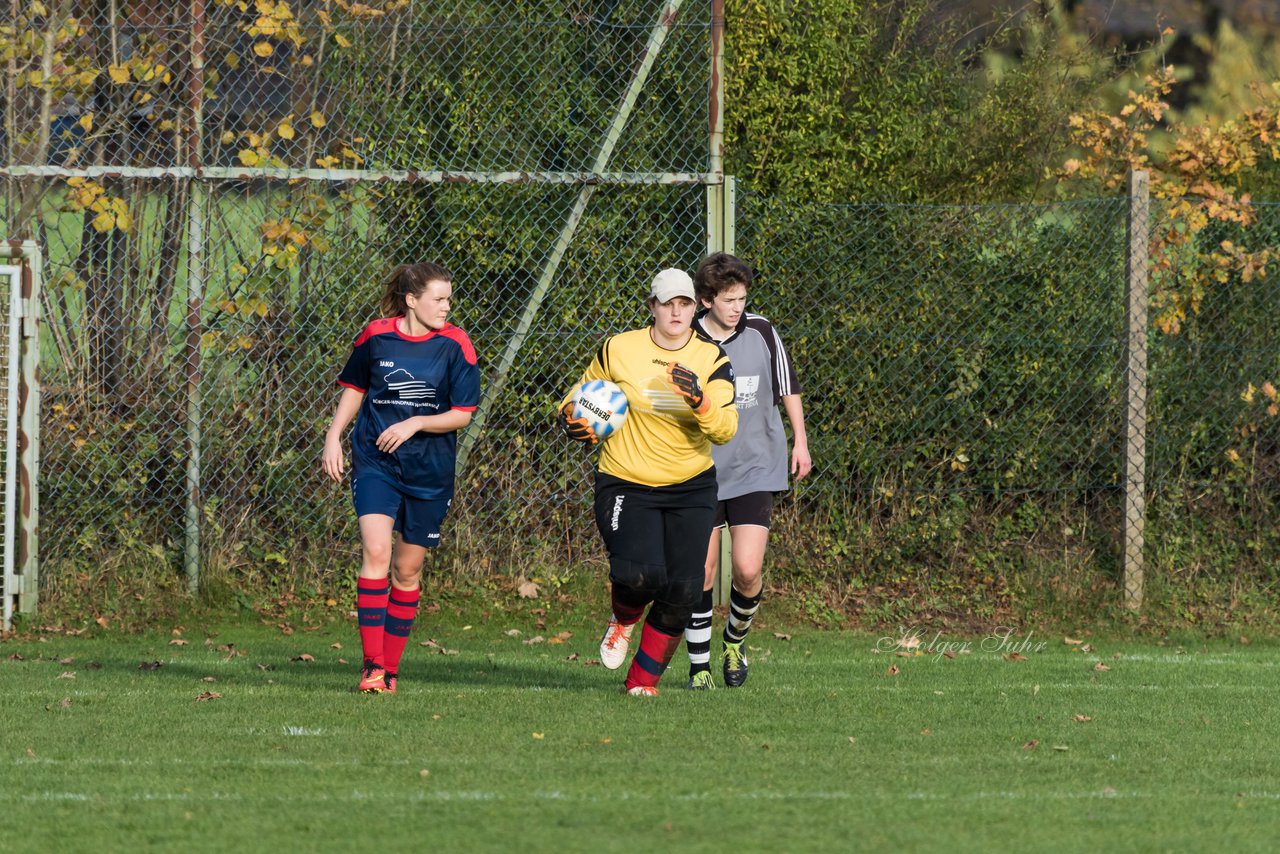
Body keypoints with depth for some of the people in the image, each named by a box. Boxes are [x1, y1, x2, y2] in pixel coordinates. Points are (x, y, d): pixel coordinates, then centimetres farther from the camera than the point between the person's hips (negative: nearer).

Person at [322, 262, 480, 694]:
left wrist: (416, 423, -18)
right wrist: (334, 436, 6)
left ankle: (390, 667, 20)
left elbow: (462, 414, -5)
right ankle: (371, 664, -20)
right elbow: (354, 388, 15)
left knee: (408, 569, 7)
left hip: (429, 470, 1)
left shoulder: (455, 346, -5)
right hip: (375, 462, -1)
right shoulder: (376, 336, -2)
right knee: (375, 551, -19)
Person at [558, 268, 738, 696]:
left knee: (683, 589, -7)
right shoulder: (618, 350, -4)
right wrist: (573, 421, -10)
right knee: (640, 574, -24)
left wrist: (699, 400, -32)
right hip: (626, 483, -2)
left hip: (691, 488, 2)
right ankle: (623, 619, 14)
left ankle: (645, 678, 13)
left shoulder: (711, 360, -2)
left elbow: (725, 429, -13)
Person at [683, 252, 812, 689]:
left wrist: (800, 442, 12)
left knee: (747, 570, -9)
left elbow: (787, 386, 11)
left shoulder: (761, 332, -3)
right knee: (703, 572, 1)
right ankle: (699, 665, 14)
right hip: (701, 472, 0)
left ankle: (735, 639, 19)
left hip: (754, 469, 0)